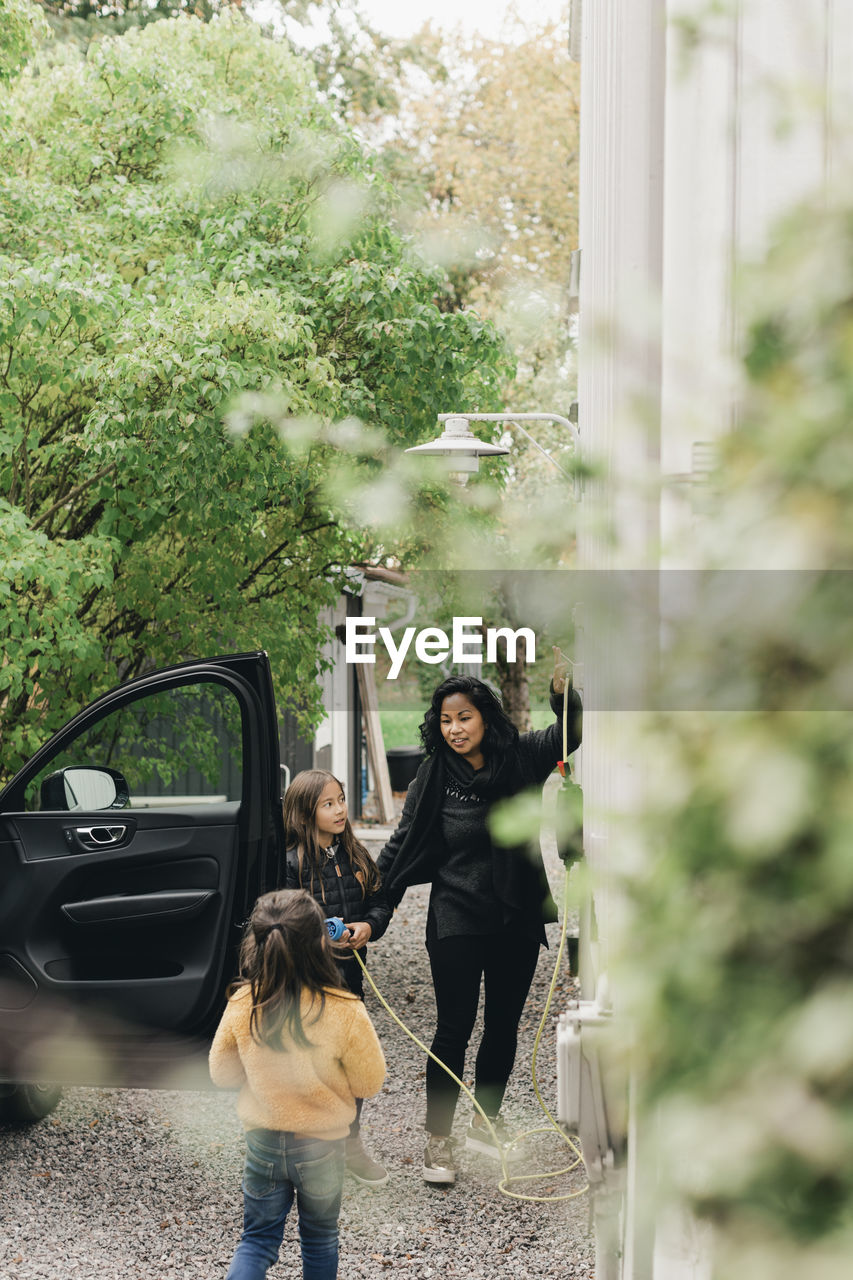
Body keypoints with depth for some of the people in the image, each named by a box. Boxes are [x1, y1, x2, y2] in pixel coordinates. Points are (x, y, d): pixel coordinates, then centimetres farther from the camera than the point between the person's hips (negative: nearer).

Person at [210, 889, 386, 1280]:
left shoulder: (242, 1006, -16)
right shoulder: (344, 1012, -25)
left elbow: (221, 1072, -2)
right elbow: (369, 1082, -12)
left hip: (263, 1141, 2)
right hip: (321, 1145, -1)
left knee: (257, 1238, 16)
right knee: (320, 1238, 21)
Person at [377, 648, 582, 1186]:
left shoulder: (520, 758, -3)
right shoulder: (435, 776, -8)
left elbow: (571, 731, 6)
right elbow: (404, 846, -5)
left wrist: (563, 687, -15)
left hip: (517, 919, 3)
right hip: (457, 922, -3)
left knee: (504, 1026, 13)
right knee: (454, 1030, -5)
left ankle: (487, 1122, 30)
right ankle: (439, 1141, 4)